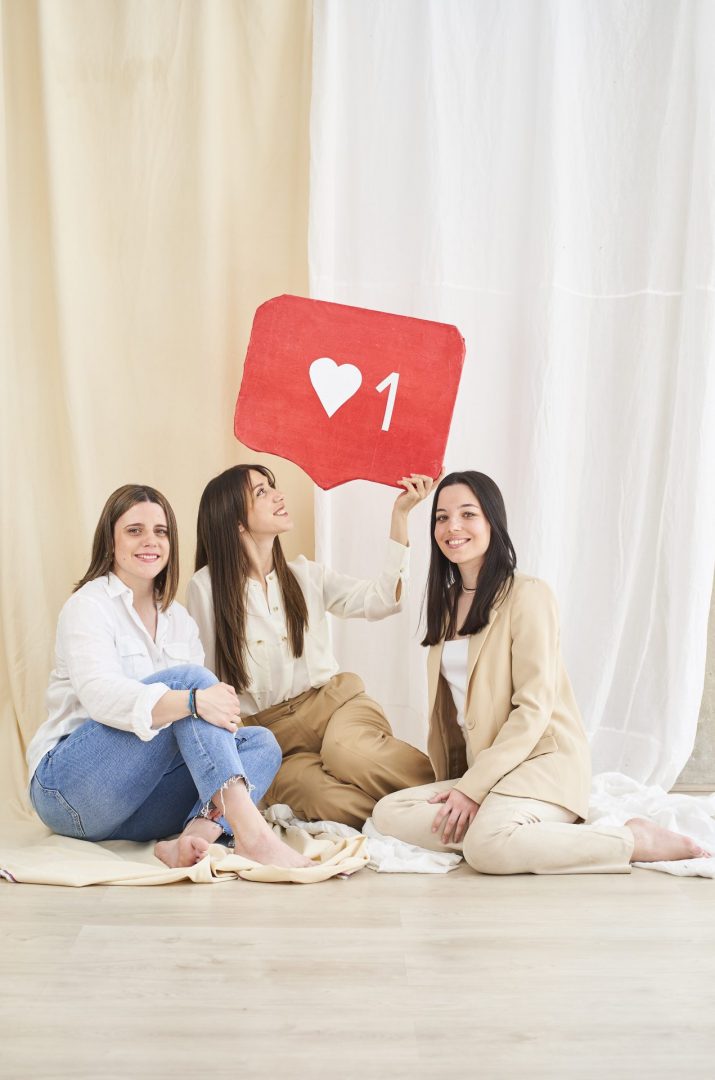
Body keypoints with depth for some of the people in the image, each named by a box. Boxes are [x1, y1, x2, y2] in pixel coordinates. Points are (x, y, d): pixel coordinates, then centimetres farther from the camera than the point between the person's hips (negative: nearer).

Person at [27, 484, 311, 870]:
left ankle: (194, 837, -39)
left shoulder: (179, 620, 14)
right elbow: (100, 694, -25)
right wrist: (192, 701, -41)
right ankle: (250, 831, -42)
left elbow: (209, 700, 0)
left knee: (262, 743, -14)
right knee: (187, 677, -26)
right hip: (69, 790, -6)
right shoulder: (88, 606, -5)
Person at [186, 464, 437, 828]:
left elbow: (380, 599, 1)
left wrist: (400, 515, -1)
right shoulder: (207, 587, -1)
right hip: (270, 728, -2)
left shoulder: (305, 574, 12)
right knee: (320, 796, -35)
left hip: (333, 700, 2)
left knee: (350, 753, -36)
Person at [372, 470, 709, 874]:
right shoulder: (447, 602, 16)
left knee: (487, 846, -35)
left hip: (543, 759, -7)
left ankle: (636, 840, -15)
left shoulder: (527, 594, -8)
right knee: (388, 813, -17)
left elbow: (534, 708, -13)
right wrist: (449, 783, 5)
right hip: (476, 771, 7)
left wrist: (472, 787, -16)